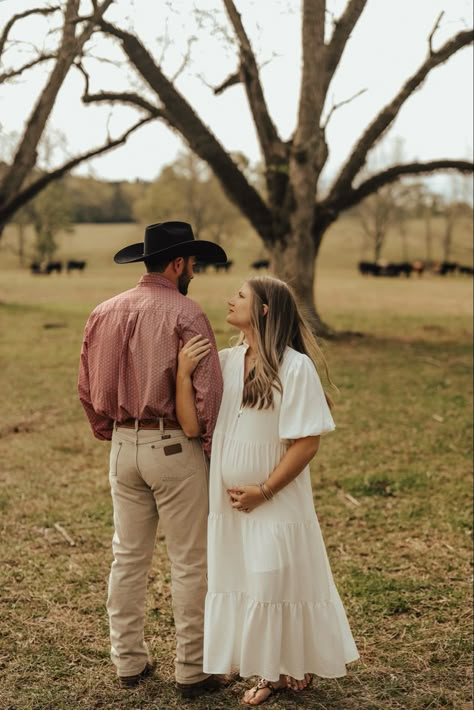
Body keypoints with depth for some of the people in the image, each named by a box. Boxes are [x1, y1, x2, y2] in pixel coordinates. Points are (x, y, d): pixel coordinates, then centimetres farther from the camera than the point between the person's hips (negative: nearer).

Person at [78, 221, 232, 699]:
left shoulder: (104, 313, 5)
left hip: (124, 446, 6)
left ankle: (128, 661, 25)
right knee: (189, 562, 5)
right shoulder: (184, 314, -14)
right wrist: (212, 446, -6)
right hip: (174, 445, -6)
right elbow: (207, 390, -18)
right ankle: (191, 670, 13)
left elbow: (88, 388, 10)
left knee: (128, 557, 15)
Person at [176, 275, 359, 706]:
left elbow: (307, 442, -15)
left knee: (281, 585, 5)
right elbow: (192, 425, -4)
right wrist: (183, 373, -15)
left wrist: (264, 491, -15)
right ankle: (269, 673, 31)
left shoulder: (295, 367, -13)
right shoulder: (224, 361, 2)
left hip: (276, 502, -5)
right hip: (229, 502, 6)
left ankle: (298, 667, 29)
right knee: (243, 586, 14)